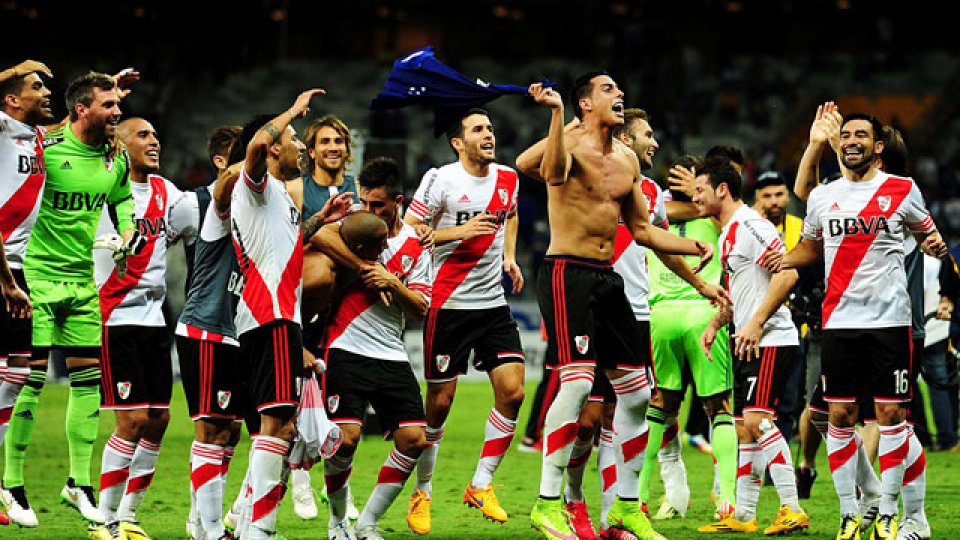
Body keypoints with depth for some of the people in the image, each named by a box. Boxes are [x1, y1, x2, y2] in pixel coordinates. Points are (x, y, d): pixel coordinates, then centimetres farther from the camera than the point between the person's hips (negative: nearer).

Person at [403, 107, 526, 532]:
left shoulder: (507, 178, 7)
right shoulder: (441, 180, -10)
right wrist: (460, 231, -19)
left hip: (494, 304, 5)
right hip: (449, 303, -5)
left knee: (512, 391, -8)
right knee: (440, 401, 0)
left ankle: (481, 486, 6)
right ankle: (422, 493, 17)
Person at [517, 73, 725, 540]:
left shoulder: (627, 159, 15)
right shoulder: (570, 142, -8)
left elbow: (643, 230, 23)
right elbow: (553, 173, -34)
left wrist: (697, 278, 18)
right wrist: (557, 113, -41)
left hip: (607, 279, 8)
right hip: (567, 273, -8)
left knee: (637, 392, 7)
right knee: (577, 382, -21)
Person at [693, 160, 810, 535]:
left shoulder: (749, 224, -12)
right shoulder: (728, 233, 20)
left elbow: (787, 274, -21)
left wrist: (755, 324, -22)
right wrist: (715, 325, 17)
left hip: (771, 340, -11)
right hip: (750, 344, 11)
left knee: (757, 419, -18)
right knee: (744, 428, 10)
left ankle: (792, 510, -19)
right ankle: (742, 516, 14)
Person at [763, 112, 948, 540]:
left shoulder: (902, 191, 2)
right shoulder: (822, 197, 10)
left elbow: (925, 233, 14)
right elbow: (812, 247, 24)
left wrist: (935, 245, -9)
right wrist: (786, 259, 4)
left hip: (890, 319, -2)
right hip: (839, 321, 2)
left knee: (890, 415, -2)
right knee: (840, 416, 0)